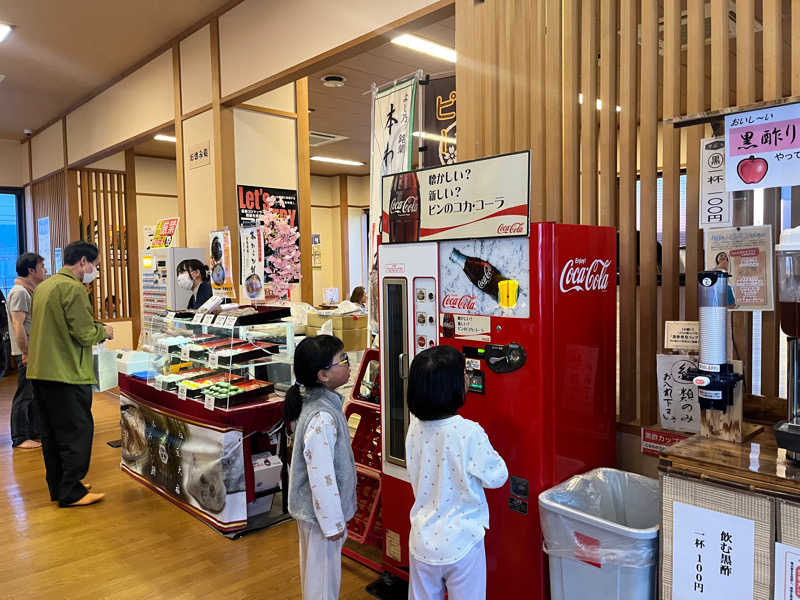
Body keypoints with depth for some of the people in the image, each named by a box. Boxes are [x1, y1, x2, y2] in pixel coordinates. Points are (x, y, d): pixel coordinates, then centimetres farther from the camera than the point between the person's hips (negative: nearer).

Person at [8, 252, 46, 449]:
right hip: (28, 353, -10)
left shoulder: (30, 291, 15)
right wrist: (26, 353, -22)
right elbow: (18, 325, -22)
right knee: (24, 395, -2)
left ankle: (35, 433, 25)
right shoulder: (19, 292, -15)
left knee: (35, 394, 15)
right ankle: (19, 438, 7)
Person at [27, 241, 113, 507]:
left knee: (52, 433, 16)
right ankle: (71, 493, 7)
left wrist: (95, 328, 20)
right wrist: (103, 331, 0)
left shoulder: (43, 286, 14)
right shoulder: (73, 288, -16)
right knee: (78, 432, 0)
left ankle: (57, 487, 27)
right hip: (67, 373, -10)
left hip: (40, 371, 10)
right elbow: (84, 334, -20)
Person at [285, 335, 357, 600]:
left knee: (314, 568, 26)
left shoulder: (317, 400, -1)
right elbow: (321, 477, -27)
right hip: (320, 511, -9)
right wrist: (333, 523, -18)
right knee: (323, 577, 10)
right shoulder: (322, 418, -31)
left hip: (311, 507, 9)